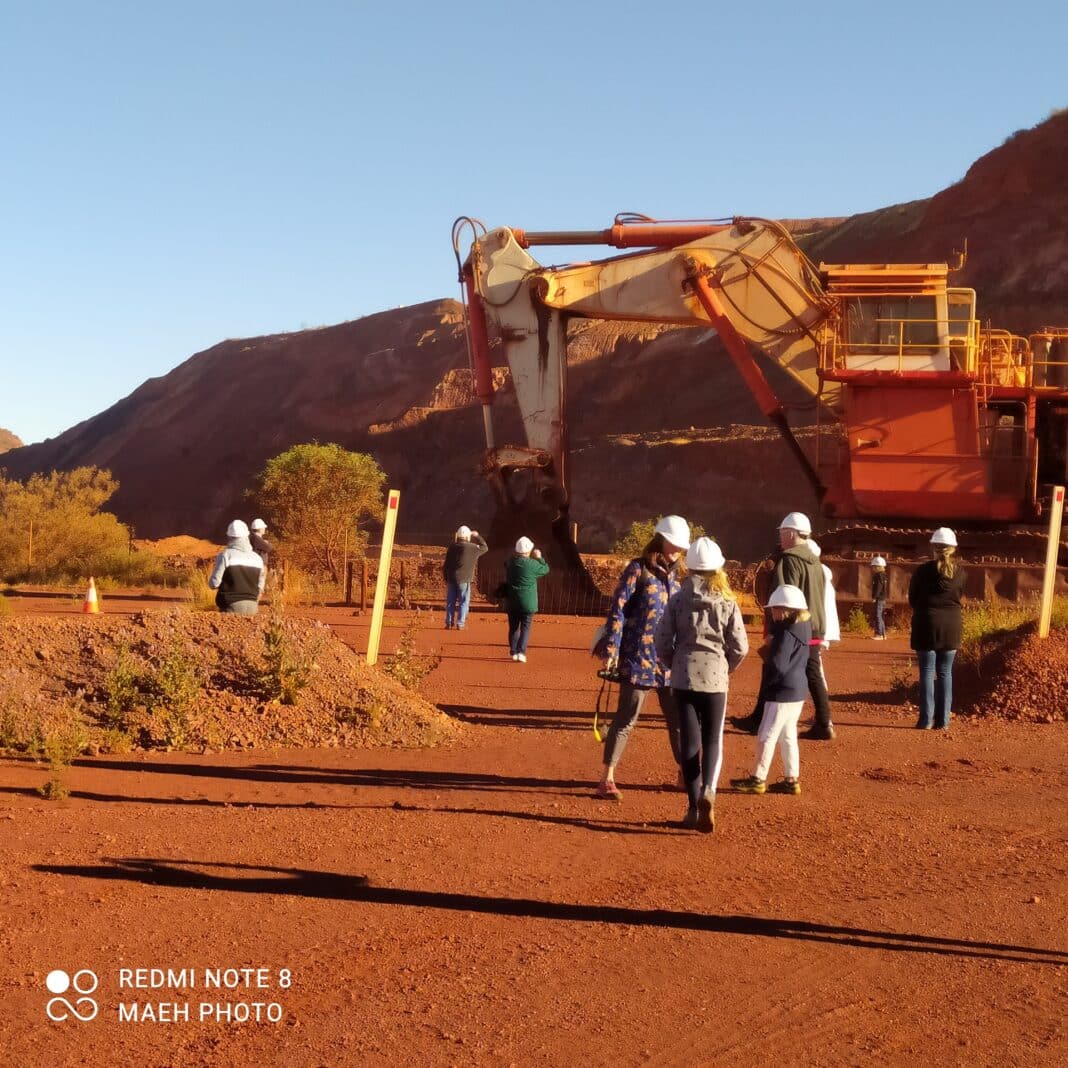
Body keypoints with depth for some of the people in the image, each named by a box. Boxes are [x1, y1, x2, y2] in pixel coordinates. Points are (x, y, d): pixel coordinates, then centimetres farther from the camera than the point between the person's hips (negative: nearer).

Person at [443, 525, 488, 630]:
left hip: (451, 578, 4)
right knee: (463, 602, 3)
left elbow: (446, 564, 7)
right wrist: (478, 536, 24)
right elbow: (484, 547, 13)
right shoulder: (472, 548, -7)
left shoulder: (452, 547, 4)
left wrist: (446, 578, 16)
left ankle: (449, 623, 10)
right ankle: (460, 624, 0)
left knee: (450, 602, 10)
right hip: (464, 579, -4)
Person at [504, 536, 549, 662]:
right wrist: (539, 558, 14)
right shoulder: (532, 564, -16)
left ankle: (514, 652, 17)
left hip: (511, 601, 4)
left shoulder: (510, 562, -1)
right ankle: (521, 652, -9)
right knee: (525, 627, 2)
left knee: (513, 627, 14)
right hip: (527, 602, -4)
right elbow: (545, 569, 0)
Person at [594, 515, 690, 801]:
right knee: (626, 718, -2)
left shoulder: (675, 575, 12)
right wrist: (611, 649, -16)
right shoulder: (638, 569, -6)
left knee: (678, 718, 11)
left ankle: (684, 773, 25)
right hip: (638, 658, -6)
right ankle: (607, 779, 5)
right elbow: (617, 610, -10)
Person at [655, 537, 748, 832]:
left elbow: (662, 642, -3)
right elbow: (740, 647, -3)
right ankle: (708, 792, -19)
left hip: (683, 678, 1)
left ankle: (694, 807, 9)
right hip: (715, 678, -1)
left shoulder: (678, 600, -3)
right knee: (713, 741, 8)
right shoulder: (727, 602, -4)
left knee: (689, 742, 9)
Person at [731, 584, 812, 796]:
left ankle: (758, 779, 4)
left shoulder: (786, 634, -19)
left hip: (782, 692, -10)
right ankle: (792, 779, 18)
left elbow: (777, 667, -24)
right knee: (788, 735, 16)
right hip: (798, 691, 10)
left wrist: (766, 652, -6)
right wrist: (771, 648, 1)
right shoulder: (802, 630, 10)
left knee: (767, 735, -2)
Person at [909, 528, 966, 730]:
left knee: (927, 672, 2)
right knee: (945, 672, 8)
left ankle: (926, 719, -2)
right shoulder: (959, 572, -1)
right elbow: (959, 596, 10)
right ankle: (943, 720, 6)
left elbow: (912, 598, 0)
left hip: (927, 623, -3)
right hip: (951, 624, 3)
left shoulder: (923, 570, -9)